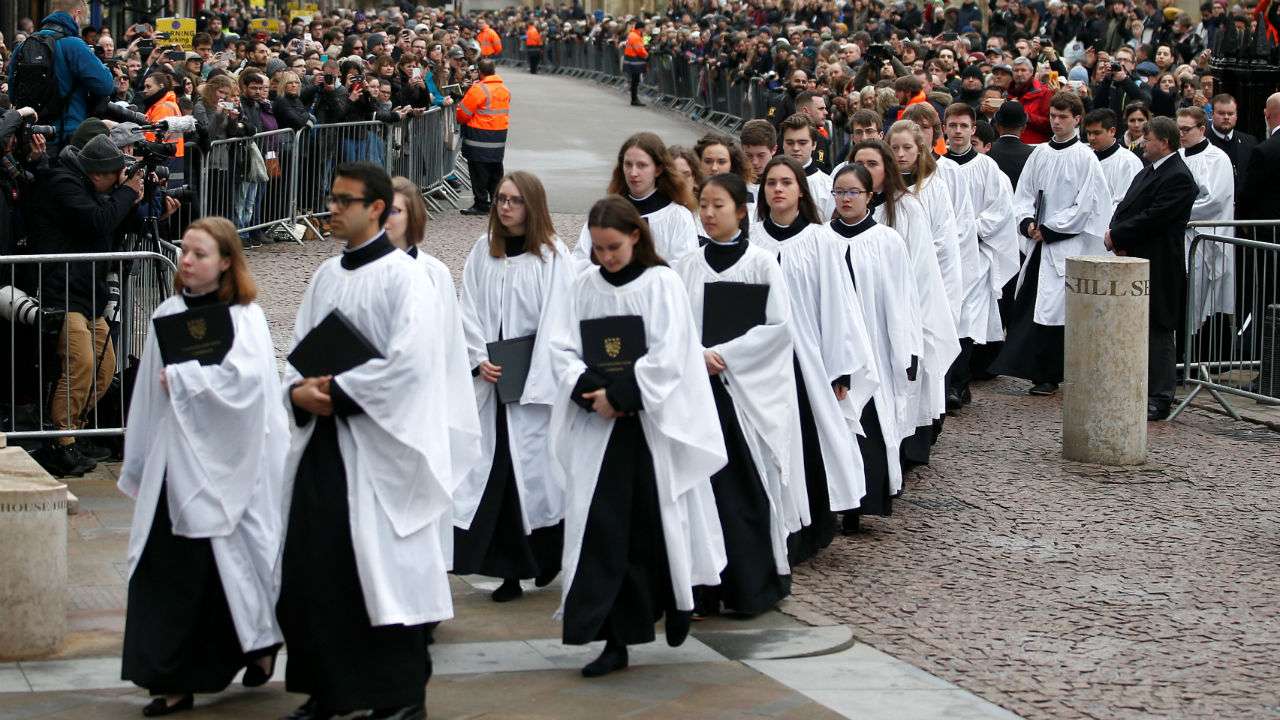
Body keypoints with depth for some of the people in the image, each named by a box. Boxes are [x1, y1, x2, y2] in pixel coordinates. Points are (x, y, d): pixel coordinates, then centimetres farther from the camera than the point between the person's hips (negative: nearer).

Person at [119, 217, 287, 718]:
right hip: (173, 464, 5)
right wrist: (140, 465, 17)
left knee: (228, 562, 4)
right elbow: (149, 391, 15)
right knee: (167, 569, -1)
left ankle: (261, 642, 30)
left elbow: (242, 377, -23)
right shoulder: (168, 313, 9)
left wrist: (180, 378, -15)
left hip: (224, 465, -5)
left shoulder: (243, 318, -7)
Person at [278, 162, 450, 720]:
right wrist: (301, 391, -5)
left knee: (382, 568, -3)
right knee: (311, 565, 5)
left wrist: (338, 392, -14)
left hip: (377, 442, -7)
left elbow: (407, 360, -17)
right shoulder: (326, 276, 14)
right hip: (322, 437, 7)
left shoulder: (402, 276, -8)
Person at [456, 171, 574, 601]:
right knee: (495, 466, -1)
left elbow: (556, 321, -8)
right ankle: (510, 569, 3)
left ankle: (548, 557, 17)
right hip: (491, 378, 4)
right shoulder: (483, 251, 9)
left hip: (536, 377, -4)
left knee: (536, 464, -2)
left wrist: (535, 378, -13)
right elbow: (470, 311, 9)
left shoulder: (552, 256, -5)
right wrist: (479, 359, -5)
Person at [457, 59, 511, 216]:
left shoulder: (478, 89, -15)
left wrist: (461, 121, 10)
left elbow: (463, 113, -9)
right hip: (500, 136, 7)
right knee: (495, 170, 15)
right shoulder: (505, 90, 7)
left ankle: (481, 205, 0)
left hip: (480, 137, -7)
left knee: (479, 172, -1)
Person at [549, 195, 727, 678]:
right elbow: (564, 349, 4)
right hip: (598, 425, 3)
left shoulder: (660, 284, -5)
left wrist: (619, 394, -15)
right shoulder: (586, 286, 7)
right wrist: (590, 391, -13)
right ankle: (614, 638, 0)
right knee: (602, 528, -3)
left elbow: (666, 357, -11)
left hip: (653, 423, -3)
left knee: (656, 521, 5)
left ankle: (676, 602, 33)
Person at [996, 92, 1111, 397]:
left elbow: (1084, 206, -10)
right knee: (1025, 305, 2)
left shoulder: (1085, 158, -5)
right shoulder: (1040, 154, 11)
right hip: (1040, 242, 6)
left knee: (1052, 311, -7)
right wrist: (1028, 222, -6)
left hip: (1068, 243, -6)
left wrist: (1049, 230, -10)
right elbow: (1024, 194, 13)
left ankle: (1047, 377, 0)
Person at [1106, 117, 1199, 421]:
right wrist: (1116, 233, -5)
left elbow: (1153, 219, -21)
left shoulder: (1178, 177, -15)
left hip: (1158, 267, -9)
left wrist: (1117, 236, -14)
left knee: (1157, 333, -4)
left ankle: (1159, 400, 1)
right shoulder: (1150, 170, 15)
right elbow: (1126, 207, 15)